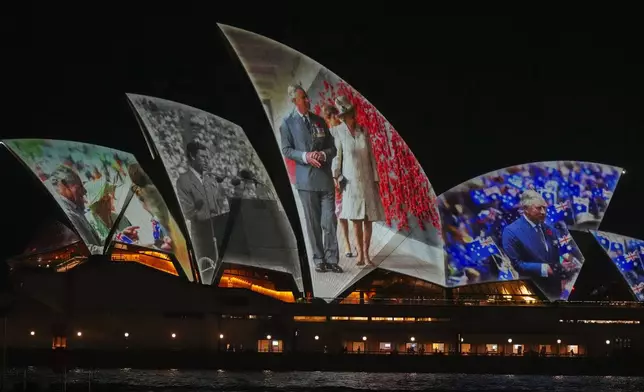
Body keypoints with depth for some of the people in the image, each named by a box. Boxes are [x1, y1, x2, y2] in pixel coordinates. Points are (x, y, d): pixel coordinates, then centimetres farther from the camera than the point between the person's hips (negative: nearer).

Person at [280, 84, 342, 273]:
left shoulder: (319, 120, 12)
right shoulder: (288, 123, 1)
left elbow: (332, 148, 13)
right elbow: (286, 150, -1)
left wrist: (324, 154, -9)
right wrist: (305, 156, -17)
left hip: (325, 176, 2)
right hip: (306, 178, -2)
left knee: (330, 220, -5)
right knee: (313, 222, 2)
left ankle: (331, 259, -1)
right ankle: (319, 260, 9)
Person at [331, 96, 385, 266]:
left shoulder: (363, 131, 2)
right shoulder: (338, 132, -6)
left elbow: (371, 156, 5)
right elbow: (337, 155, -7)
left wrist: (376, 180, 3)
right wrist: (335, 176, -20)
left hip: (367, 180, 2)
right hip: (350, 180, -2)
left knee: (368, 219, 1)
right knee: (355, 218, -4)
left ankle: (366, 254, 8)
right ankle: (360, 254, 5)